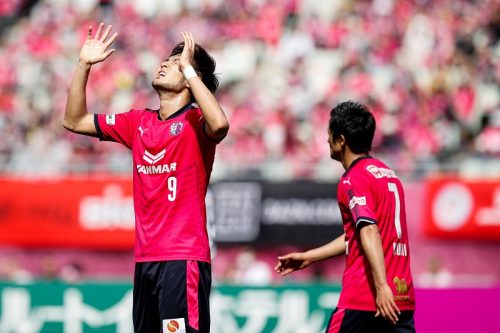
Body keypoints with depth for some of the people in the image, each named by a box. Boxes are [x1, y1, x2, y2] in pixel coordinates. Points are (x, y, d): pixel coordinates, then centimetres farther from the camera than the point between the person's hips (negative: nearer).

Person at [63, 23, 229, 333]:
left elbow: (220, 124, -29)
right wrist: (84, 64, 11)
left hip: (184, 260, -7)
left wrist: (188, 68, -22)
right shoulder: (138, 122, 14)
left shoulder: (196, 121, -5)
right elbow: (74, 120, 21)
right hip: (146, 259, 7)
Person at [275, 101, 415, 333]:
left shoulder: (353, 180, -7)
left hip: (362, 298, -7)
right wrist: (308, 257, 30)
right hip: (403, 300, 7)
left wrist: (382, 286, -31)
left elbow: (369, 232, -22)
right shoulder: (388, 174, 19)